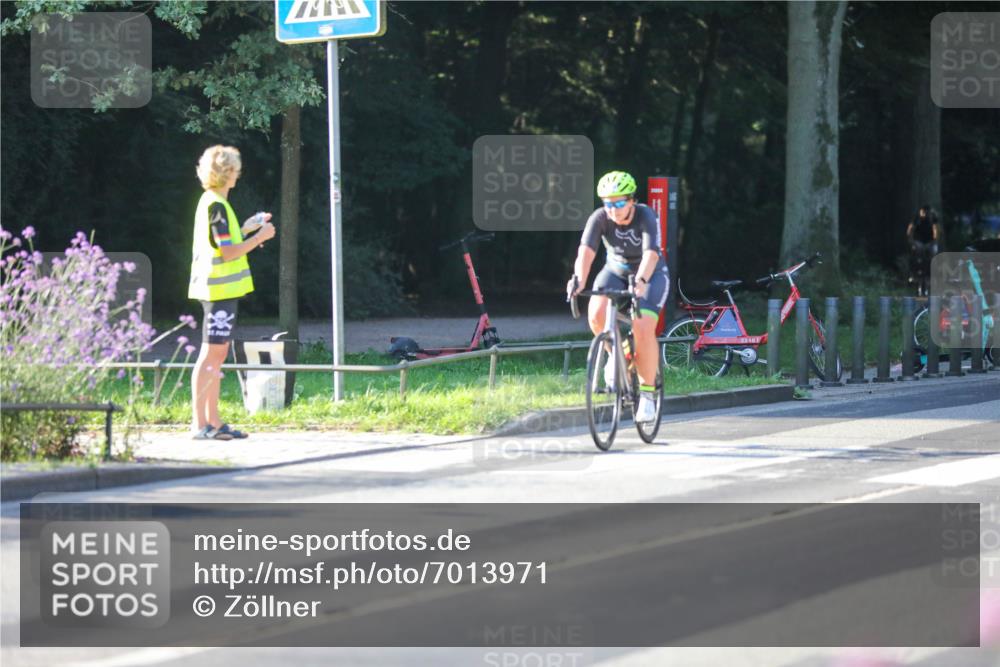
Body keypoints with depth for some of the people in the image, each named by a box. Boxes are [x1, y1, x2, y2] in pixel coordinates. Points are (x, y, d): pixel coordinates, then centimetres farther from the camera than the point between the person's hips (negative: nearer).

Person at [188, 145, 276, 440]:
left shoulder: (211, 202, 15)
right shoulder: (216, 206, -15)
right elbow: (228, 252, -19)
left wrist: (245, 230, 21)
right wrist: (259, 237, -9)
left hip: (219, 290, 10)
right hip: (220, 290, -10)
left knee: (217, 355, 12)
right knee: (210, 355, -9)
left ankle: (213, 421, 15)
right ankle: (200, 423, -8)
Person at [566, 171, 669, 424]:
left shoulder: (645, 216, -27)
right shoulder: (600, 218, -21)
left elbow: (651, 254, -41)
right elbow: (586, 251, -35)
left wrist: (640, 281, -59)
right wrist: (579, 279, -54)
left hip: (650, 274, -3)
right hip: (615, 272, 3)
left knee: (643, 329, -24)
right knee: (597, 315, -27)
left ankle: (647, 392, -7)